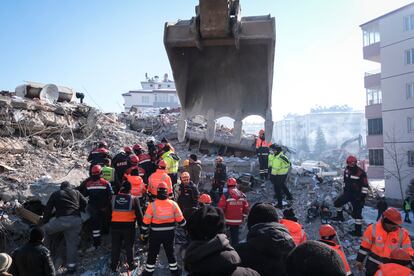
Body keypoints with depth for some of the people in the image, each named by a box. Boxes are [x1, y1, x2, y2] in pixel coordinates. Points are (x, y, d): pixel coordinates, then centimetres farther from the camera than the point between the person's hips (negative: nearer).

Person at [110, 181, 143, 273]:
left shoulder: (113, 198, -2)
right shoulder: (134, 199, -8)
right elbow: (139, 214, -4)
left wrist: (108, 224, 18)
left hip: (115, 225, 2)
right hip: (129, 226, -2)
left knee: (115, 246, 15)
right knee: (129, 246, 13)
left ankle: (114, 265, 26)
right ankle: (131, 264, 23)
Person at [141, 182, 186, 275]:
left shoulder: (152, 205, -16)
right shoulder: (173, 204, -10)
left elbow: (146, 221, -10)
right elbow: (180, 220, -3)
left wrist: (144, 233, 4)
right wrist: (184, 225, 18)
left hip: (156, 234, -2)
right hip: (169, 233, 2)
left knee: (152, 253, 15)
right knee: (170, 252, 20)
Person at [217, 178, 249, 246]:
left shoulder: (225, 195, -13)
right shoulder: (242, 195, 2)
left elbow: (220, 208, -14)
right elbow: (246, 208, 7)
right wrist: (242, 217, 19)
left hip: (227, 221, -4)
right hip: (238, 221, 4)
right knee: (235, 236, 14)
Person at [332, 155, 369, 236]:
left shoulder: (361, 172, -16)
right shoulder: (346, 170, 6)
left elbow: (365, 185, -13)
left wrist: (363, 195, -15)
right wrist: (344, 189, 24)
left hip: (357, 195, -7)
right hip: (347, 192, 7)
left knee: (357, 213, -2)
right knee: (337, 203, 12)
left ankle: (358, 231, 7)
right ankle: (340, 216, 36)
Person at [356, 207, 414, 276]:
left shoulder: (402, 233, -12)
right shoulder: (373, 229, -15)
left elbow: (408, 252, -5)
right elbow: (365, 246, -6)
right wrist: (360, 260, 0)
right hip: (373, 265, -2)